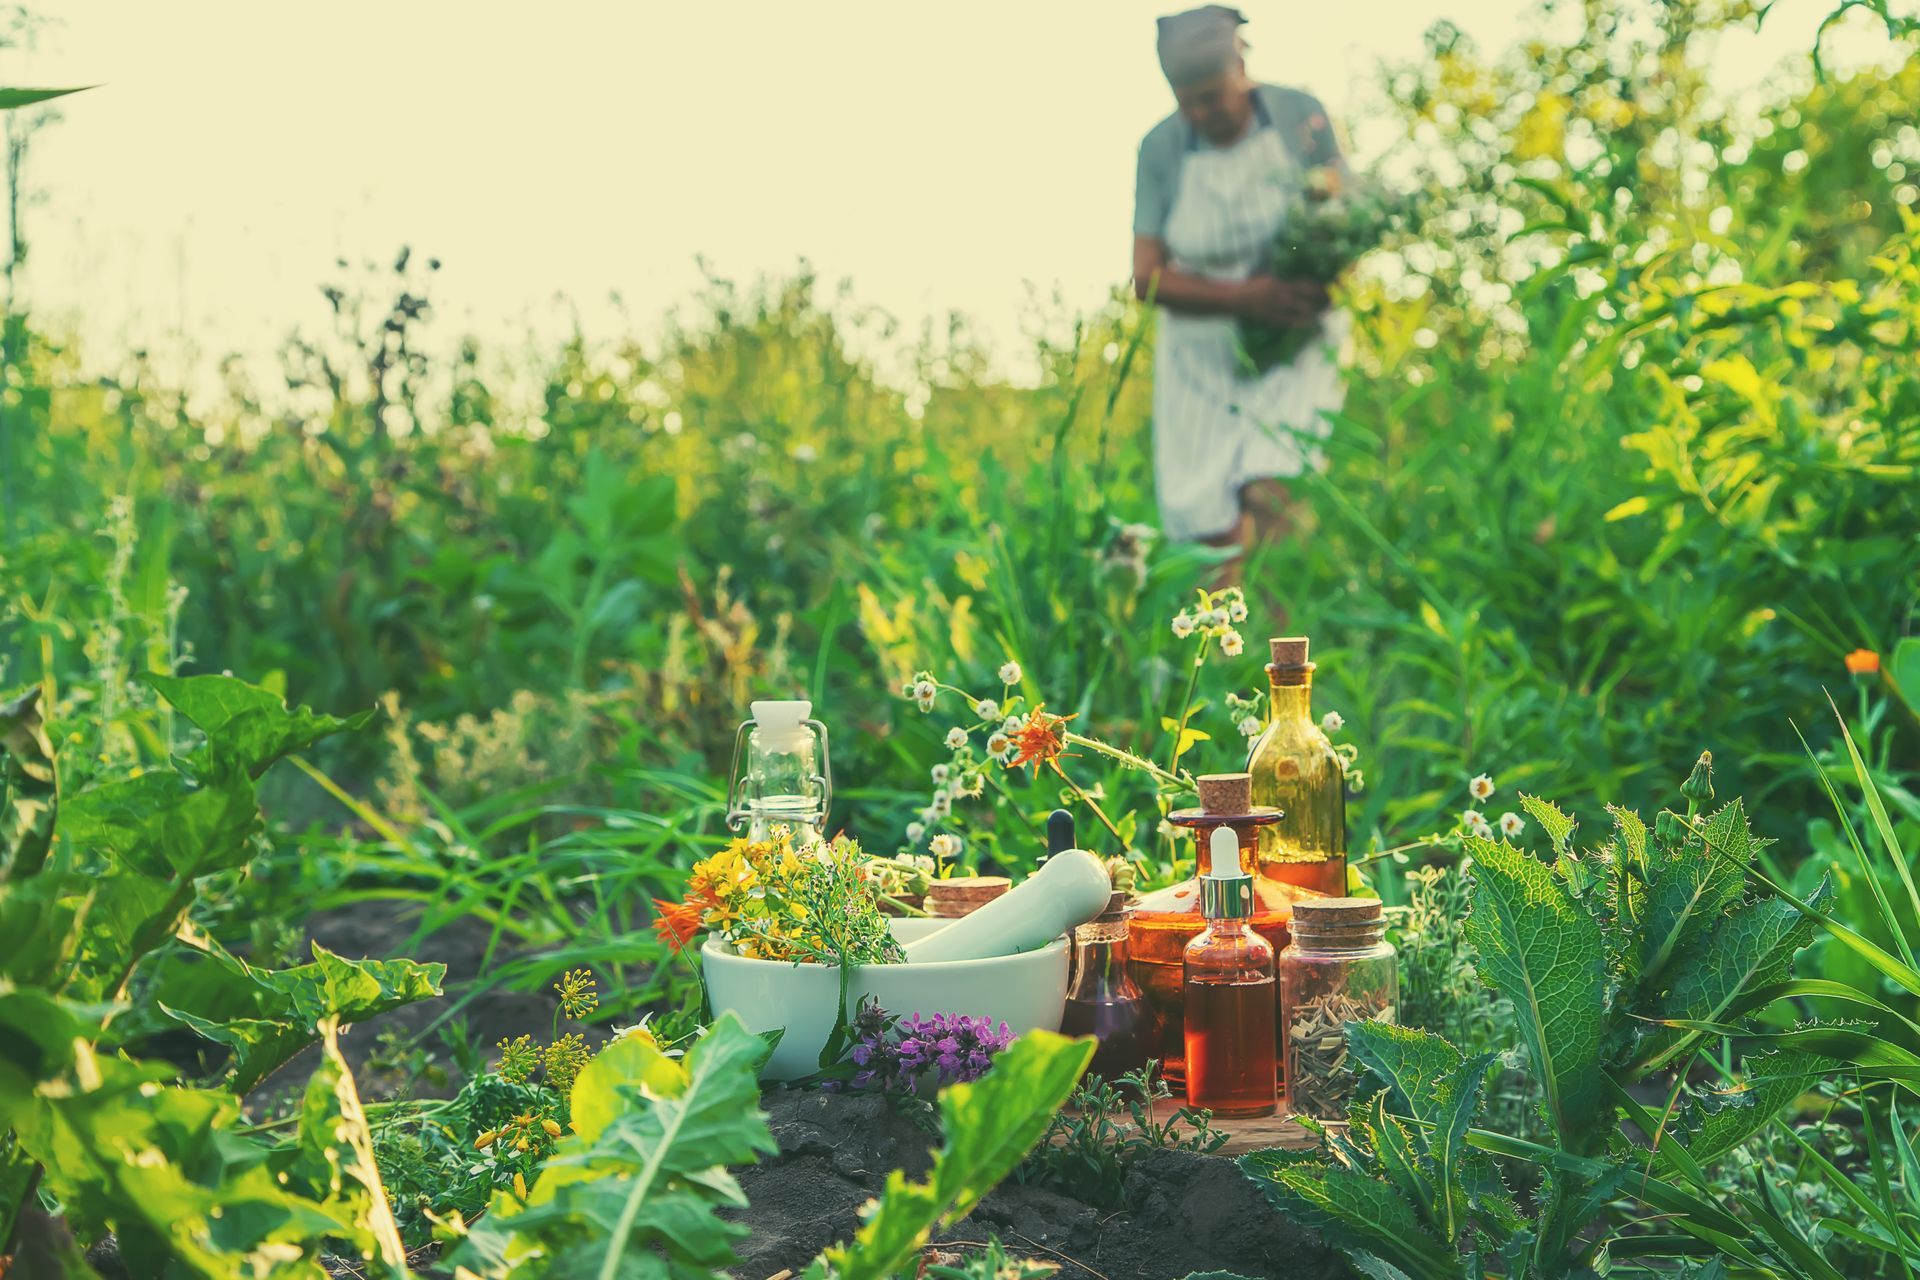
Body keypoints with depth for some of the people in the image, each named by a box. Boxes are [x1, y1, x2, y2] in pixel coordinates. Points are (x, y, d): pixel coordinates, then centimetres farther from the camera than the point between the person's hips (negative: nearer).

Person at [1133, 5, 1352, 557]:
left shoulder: (1301, 117, -6)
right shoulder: (1161, 148, -5)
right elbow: (1148, 277, -9)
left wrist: (1326, 283, -21)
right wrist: (1245, 297, -24)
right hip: (1204, 355, 2)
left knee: (1270, 494, -23)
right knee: (1214, 529, -1)